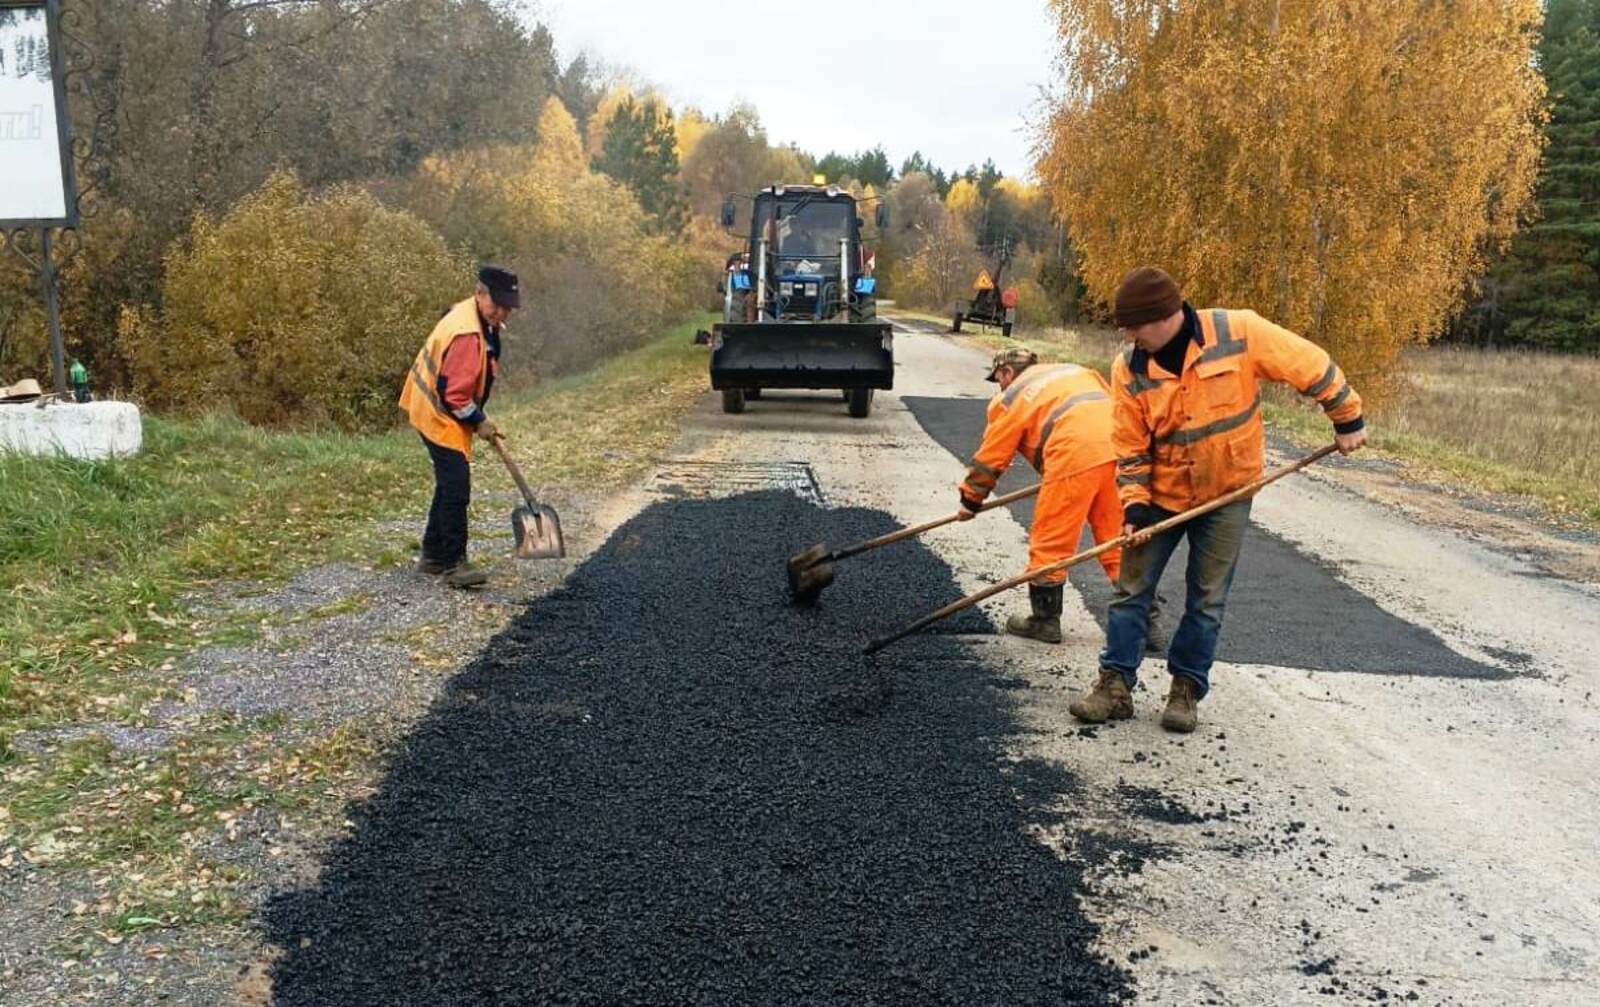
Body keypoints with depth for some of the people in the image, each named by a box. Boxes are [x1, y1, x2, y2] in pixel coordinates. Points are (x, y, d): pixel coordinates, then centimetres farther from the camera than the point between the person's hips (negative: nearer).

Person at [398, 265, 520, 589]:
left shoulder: (474, 316, 4)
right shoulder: (467, 335, -28)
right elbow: (454, 393, -28)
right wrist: (478, 422, -14)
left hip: (443, 413, 11)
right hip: (440, 416, -11)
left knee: (450, 484, 16)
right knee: (456, 487, -13)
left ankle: (433, 555, 27)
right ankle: (454, 563, -9)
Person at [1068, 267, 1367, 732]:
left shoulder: (1239, 332, -20)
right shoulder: (1129, 368, -11)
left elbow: (1311, 366, -10)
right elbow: (1130, 446, -6)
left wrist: (1348, 419, -1)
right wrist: (1134, 505, -13)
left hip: (1228, 493, -2)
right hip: (1161, 494, 2)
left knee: (1207, 600, 6)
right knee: (1132, 590, 4)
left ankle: (1187, 690, 19)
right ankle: (1116, 685, 14)